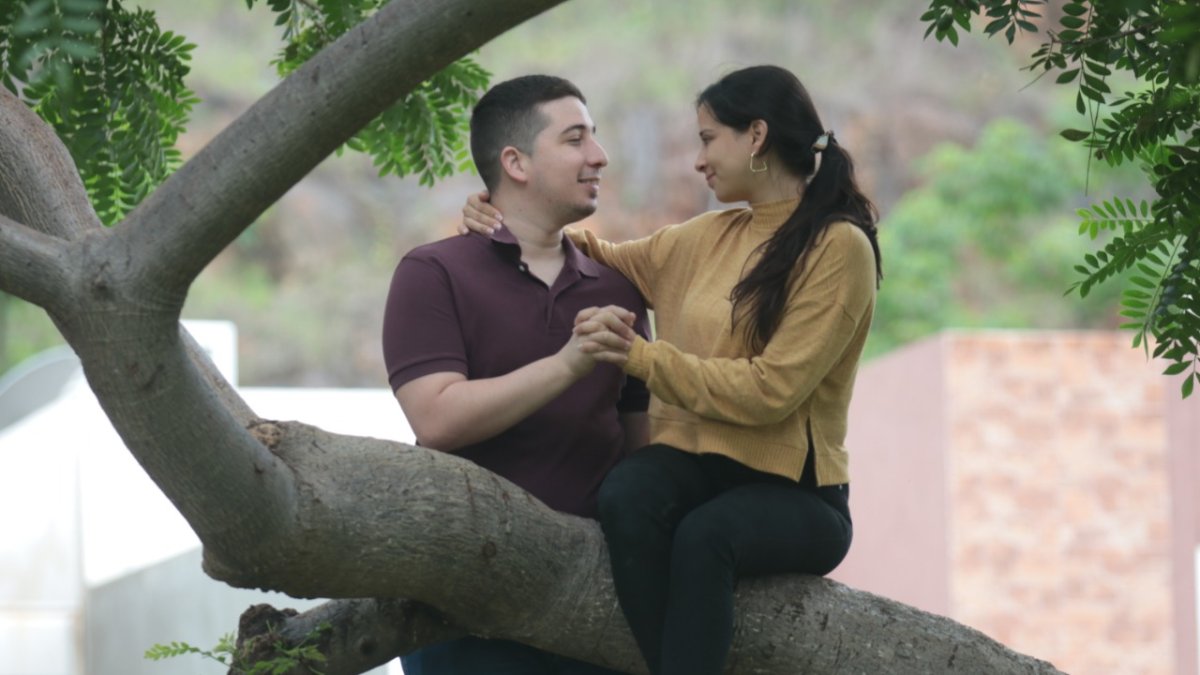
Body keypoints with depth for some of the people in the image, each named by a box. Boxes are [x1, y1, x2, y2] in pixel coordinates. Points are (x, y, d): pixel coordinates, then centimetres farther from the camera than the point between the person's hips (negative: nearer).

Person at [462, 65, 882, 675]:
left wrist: (641, 356, -18)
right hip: (694, 464, 5)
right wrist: (518, 229, 15)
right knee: (625, 495, -32)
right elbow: (612, 262, 32)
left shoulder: (838, 247, -5)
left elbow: (772, 390, -14)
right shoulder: (708, 238, 15)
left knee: (704, 535, -39)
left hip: (789, 488, -5)